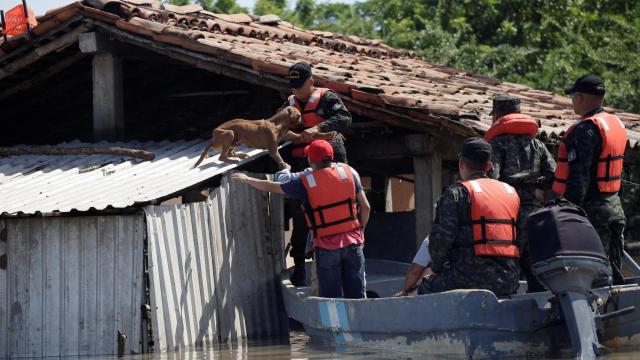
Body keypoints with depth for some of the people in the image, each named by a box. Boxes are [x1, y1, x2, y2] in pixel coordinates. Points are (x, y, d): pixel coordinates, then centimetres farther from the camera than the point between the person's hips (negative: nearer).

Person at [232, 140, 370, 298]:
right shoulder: (348, 172, 0)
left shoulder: (305, 182, -6)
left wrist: (247, 179, 22)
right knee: (356, 295, 7)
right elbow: (365, 207, 2)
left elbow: (272, 187, 6)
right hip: (352, 241, 2)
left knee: (331, 296, 6)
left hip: (327, 247, -2)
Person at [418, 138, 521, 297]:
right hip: (509, 281, 7)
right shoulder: (511, 192, 18)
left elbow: (441, 239, -8)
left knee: (427, 288, 13)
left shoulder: (456, 193, -2)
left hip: (473, 280, -7)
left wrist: (437, 268, 10)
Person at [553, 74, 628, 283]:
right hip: (615, 207, 9)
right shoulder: (617, 124, 14)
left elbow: (579, 176, -22)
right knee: (612, 271, 13)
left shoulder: (585, 130, -16)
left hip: (592, 210, -9)